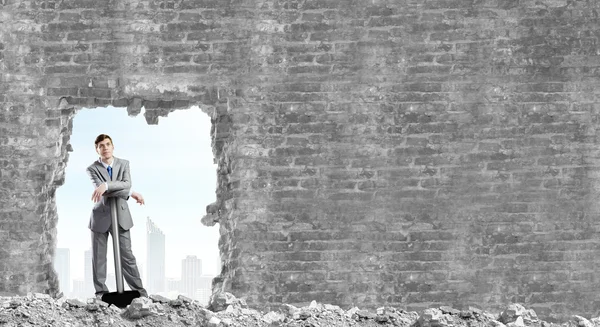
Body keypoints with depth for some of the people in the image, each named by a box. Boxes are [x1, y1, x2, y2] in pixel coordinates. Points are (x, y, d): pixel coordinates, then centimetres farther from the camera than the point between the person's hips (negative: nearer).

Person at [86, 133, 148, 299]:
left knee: (127, 255, 1)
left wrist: (106, 185, -32)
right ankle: (101, 292, 11)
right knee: (98, 257, 3)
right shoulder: (92, 169, -4)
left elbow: (127, 184, -14)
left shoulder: (124, 164, 3)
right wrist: (130, 193, -18)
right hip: (100, 217, -1)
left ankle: (139, 292, 4)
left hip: (120, 216, 1)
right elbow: (100, 189, -19)